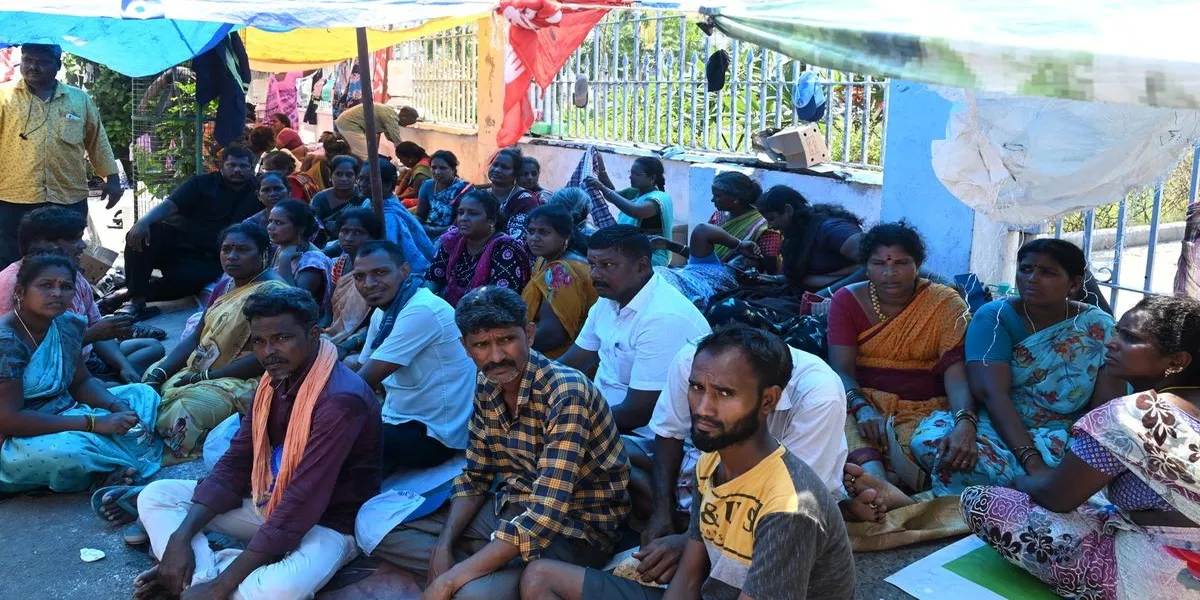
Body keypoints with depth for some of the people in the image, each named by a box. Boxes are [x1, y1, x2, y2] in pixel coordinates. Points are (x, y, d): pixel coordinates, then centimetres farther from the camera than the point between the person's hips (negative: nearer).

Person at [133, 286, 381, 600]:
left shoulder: (340, 400, -28)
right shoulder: (273, 381, 0)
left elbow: (301, 504, -31)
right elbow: (235, 464, 2)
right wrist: (181, 536, -13)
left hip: (325, 523, -8)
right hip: (269, 503, 8)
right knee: (156, 495, 2)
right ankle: (205, 574, -18)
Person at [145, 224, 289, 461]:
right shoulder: (225, 286, 16)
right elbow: (195, 337, 14)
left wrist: (206, 376, -17)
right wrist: (160, 372, -2)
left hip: (241, 380, -10)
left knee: (181, 415, -29)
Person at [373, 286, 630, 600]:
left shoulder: (566, 392, -26)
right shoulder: (487, 388, -1)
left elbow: (546, 516, -30)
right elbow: (475, 477, 9)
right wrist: (444, 547, -8)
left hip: (574, 529, -8)